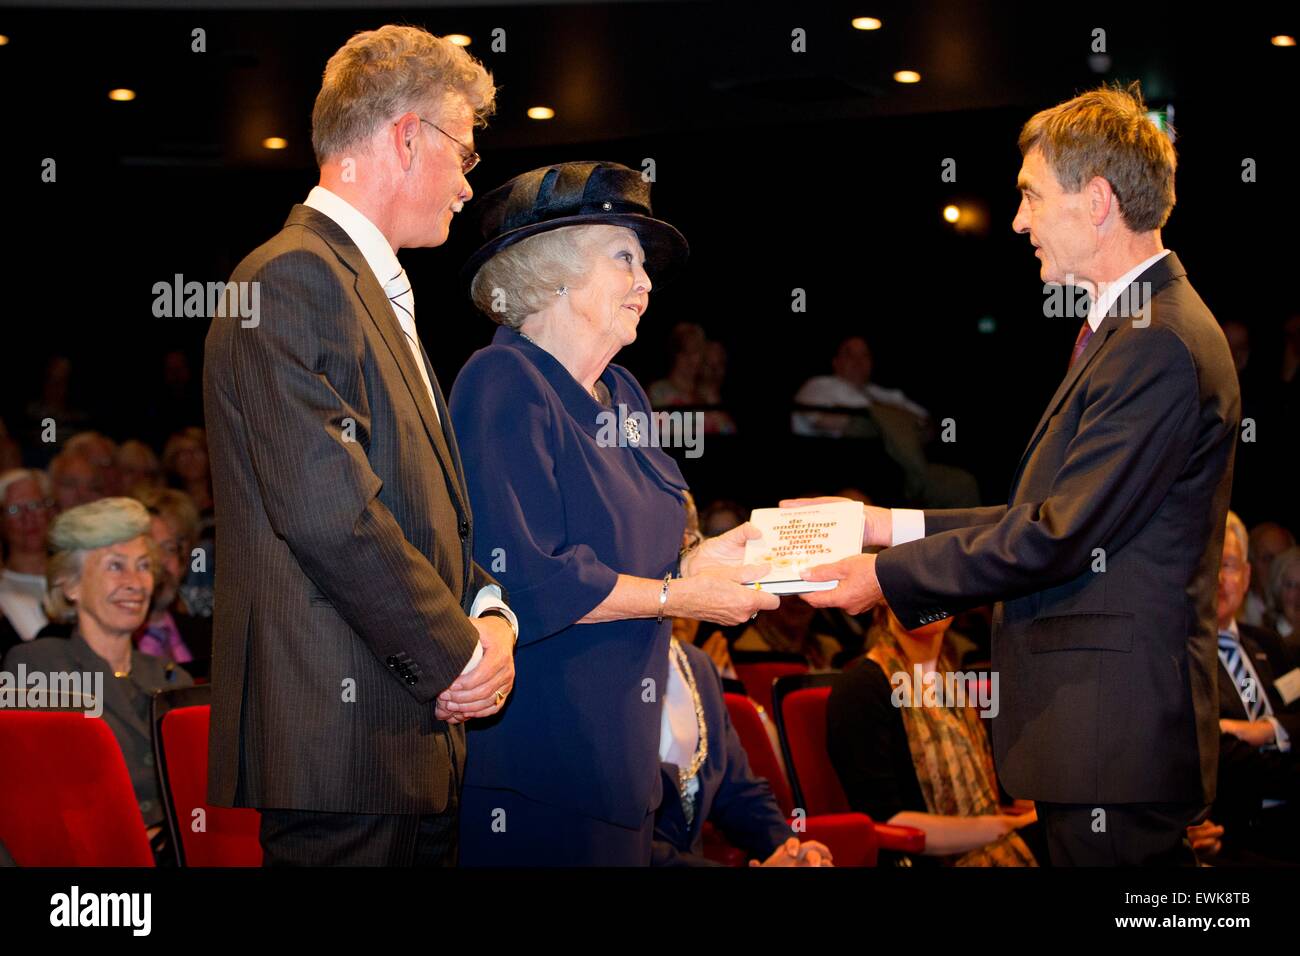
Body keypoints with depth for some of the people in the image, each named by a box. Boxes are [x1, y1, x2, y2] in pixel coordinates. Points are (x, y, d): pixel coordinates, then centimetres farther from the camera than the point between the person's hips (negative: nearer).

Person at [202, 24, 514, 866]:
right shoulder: (293, 278, -12)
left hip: (424, 726, 10)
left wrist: (490, 615, 2)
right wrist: (460, 650, -12)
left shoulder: (380, 293, 21)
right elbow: (326, 508, -22)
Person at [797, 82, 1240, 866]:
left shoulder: (1160, 344, -18)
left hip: (1118, 737, -10)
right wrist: (899, 527, 14)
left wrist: (889, 577, -10)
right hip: (1092, 721, 10)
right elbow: (1052, 516, 17)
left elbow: (1057, 538, -19)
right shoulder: (1134, 328, 17)